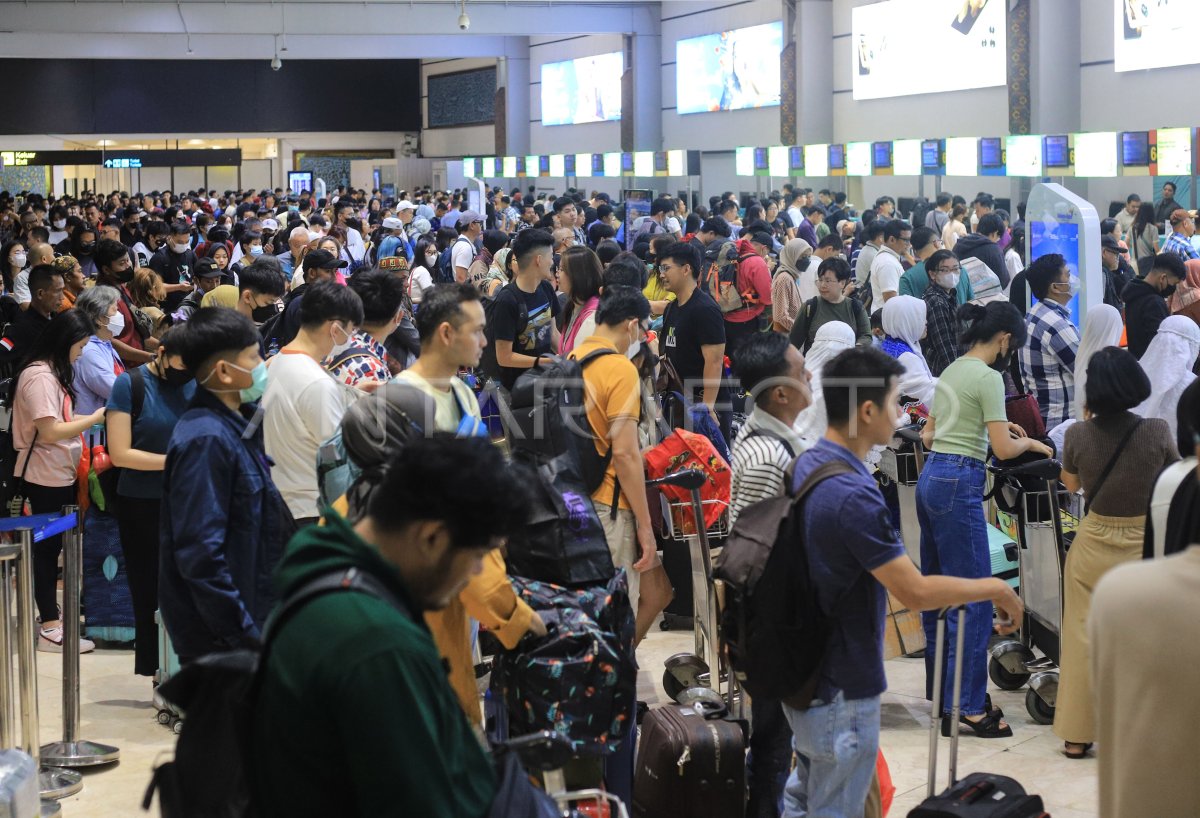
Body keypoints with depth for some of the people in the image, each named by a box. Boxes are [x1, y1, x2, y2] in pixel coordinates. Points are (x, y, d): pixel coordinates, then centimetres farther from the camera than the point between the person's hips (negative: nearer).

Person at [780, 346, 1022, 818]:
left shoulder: (808, 464, 2)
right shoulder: (853, 496, -28)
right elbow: (915, 593, -27)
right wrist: (995, 589, -14)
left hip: (803, 668, 9)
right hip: (842, 685, -9)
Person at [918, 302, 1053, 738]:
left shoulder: (951, 371, 15)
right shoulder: (987, 378, -11)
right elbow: (1003, 449, -14)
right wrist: (1029, 442, 7)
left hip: (930, 477, 10)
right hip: (959, 484, -10)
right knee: (973, 597, -7)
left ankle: (939, 691, 24)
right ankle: (966, 706, -7)